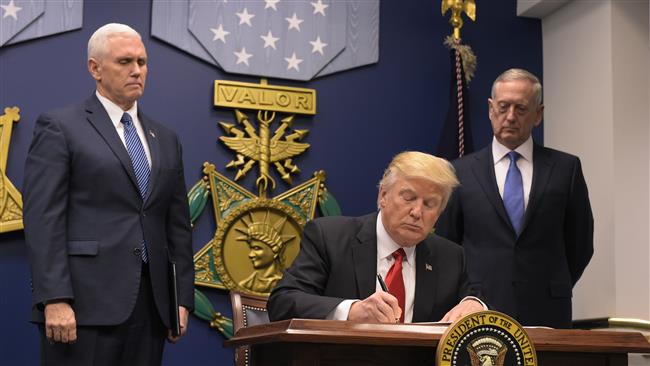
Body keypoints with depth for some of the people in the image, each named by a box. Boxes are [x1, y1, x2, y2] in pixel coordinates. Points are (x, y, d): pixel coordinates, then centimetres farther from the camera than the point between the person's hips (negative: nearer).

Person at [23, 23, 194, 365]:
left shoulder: (165, 139, 18)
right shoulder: (60, 127, 0)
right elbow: (43, 219, -8)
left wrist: (183, 298, 9)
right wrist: (55, 300, -17)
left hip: (151, 304, 5)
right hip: (85, 303, -5)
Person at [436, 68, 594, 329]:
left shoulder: (565, 168, 5)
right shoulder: (461, 171, 5)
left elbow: (580, 243, 11)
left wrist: (554, 291, 10)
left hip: (546, 314, 0)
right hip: (479, 315, 0)